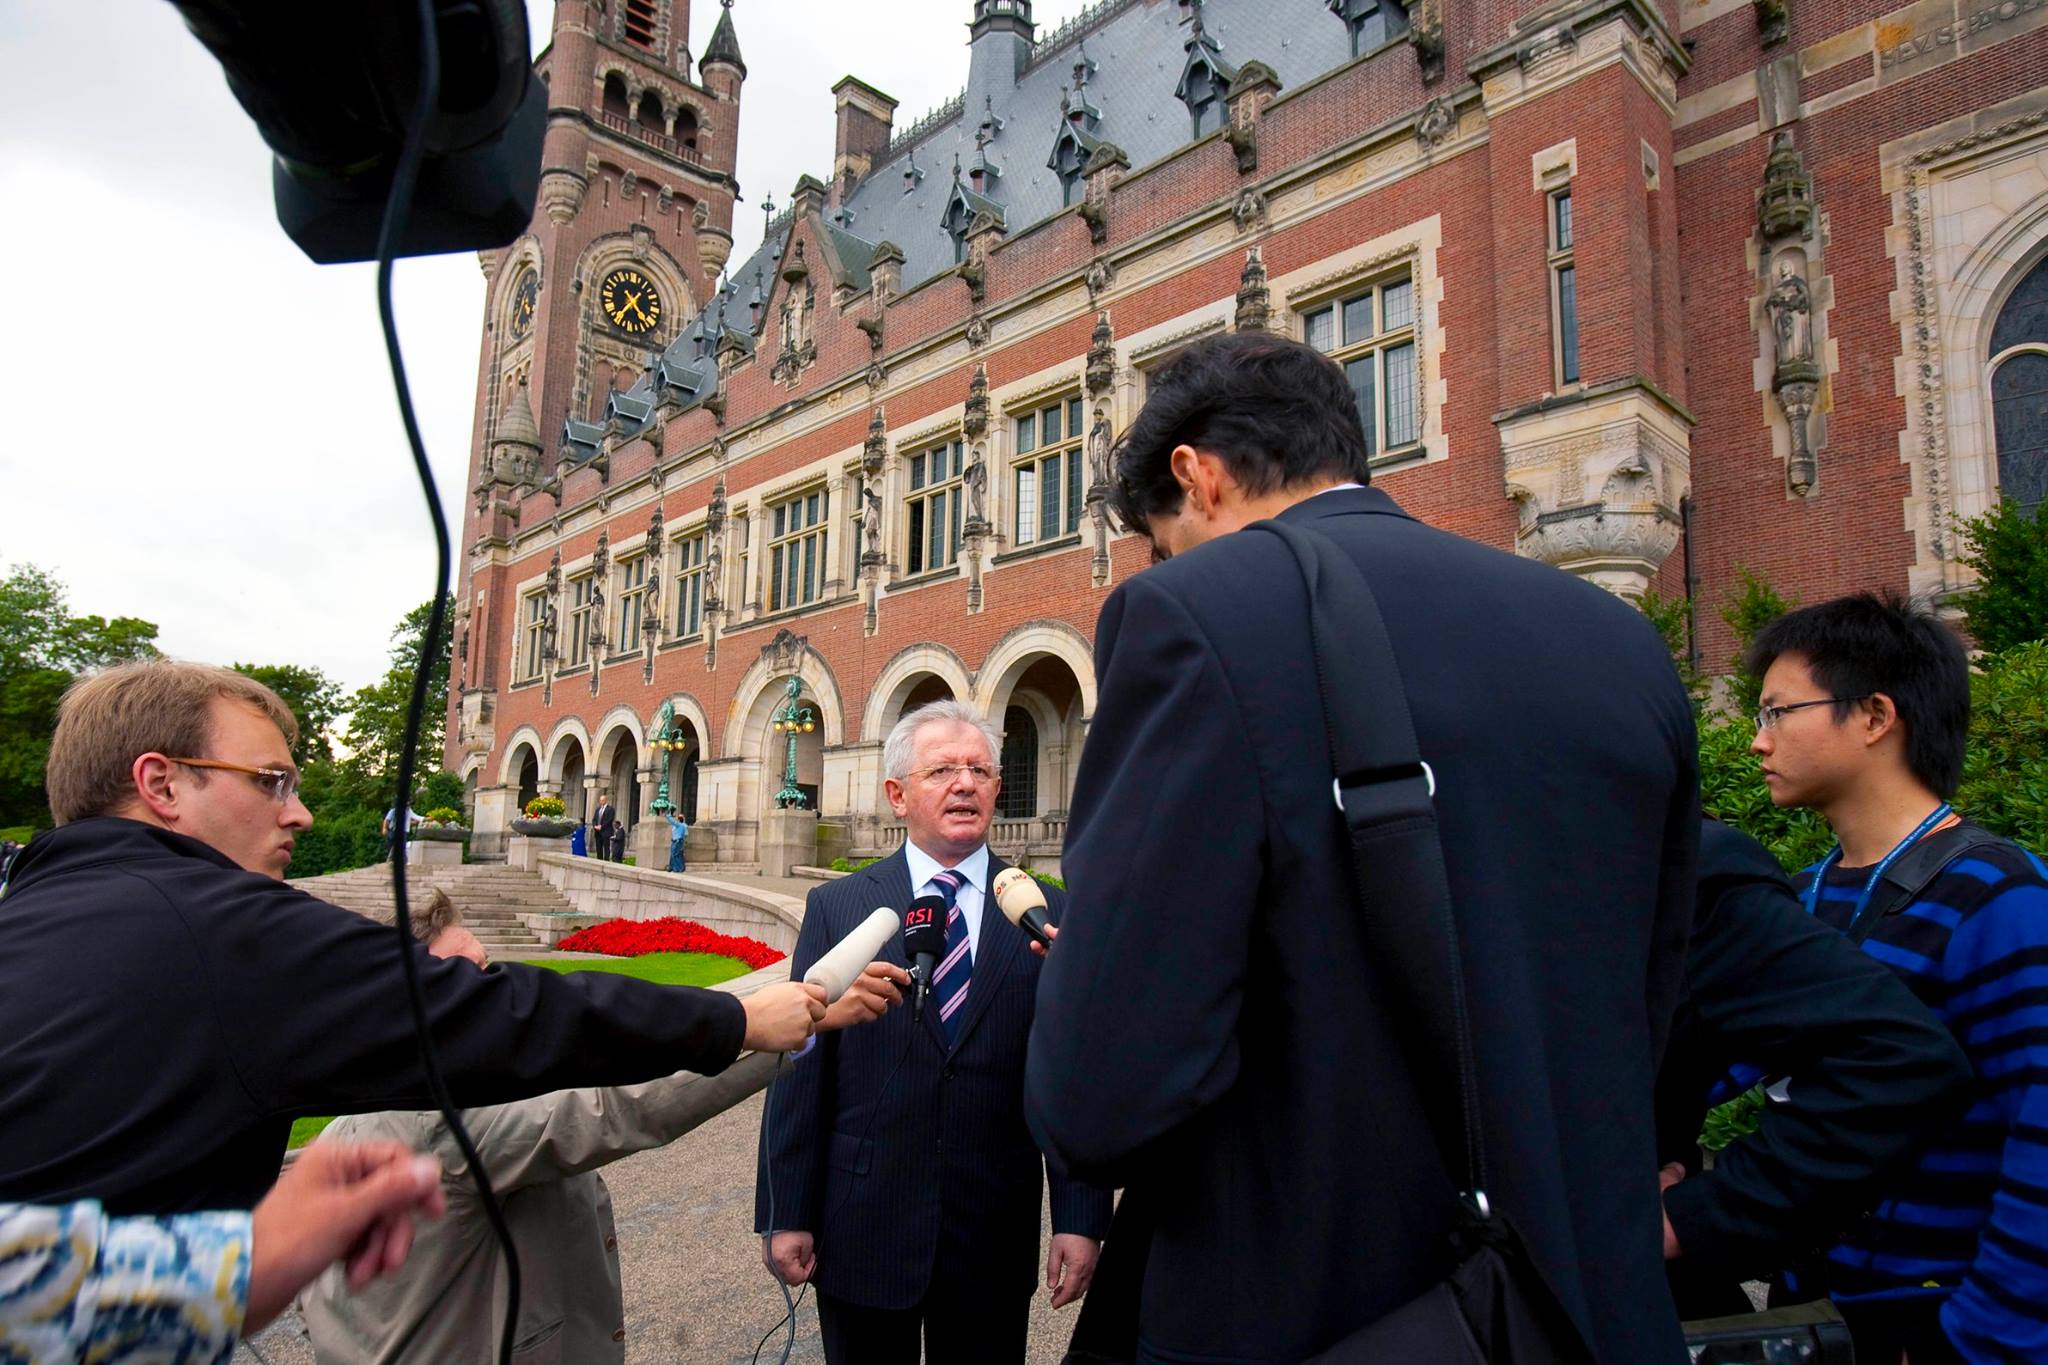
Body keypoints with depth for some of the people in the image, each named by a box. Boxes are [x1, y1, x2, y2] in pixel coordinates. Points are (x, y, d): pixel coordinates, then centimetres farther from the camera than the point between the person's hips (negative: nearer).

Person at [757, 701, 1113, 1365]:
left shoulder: (1049, 916, -2)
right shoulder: (836, 907, -2)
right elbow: (800, 1071, -2)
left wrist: (1081, 1219, -5)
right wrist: (785, 1214, -2)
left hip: (995, 1239, 1)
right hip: (862, 1230, 0)